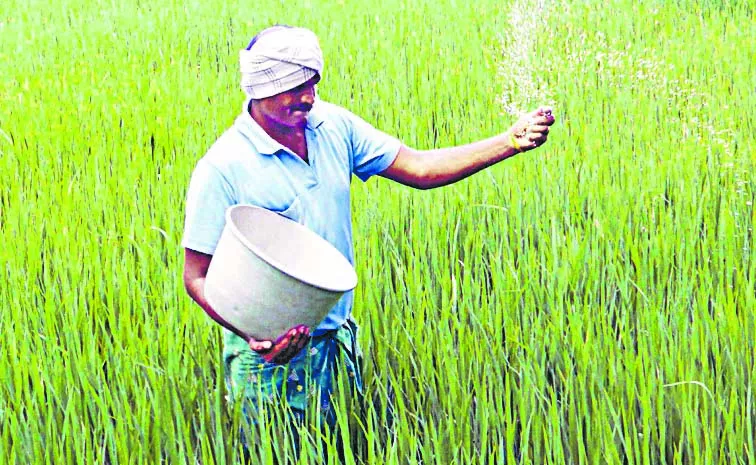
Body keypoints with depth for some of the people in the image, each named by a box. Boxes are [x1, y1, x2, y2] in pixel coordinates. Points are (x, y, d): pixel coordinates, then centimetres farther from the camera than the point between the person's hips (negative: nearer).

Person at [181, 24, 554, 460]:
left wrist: (511, 142, -11)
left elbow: (420, 168, 0)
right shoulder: (222, 167, -18)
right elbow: (198, 277, -15)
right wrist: (252, 336, -31)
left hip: (337, 340, 5)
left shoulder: (334, 126, -2)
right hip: (269, 355, -5)